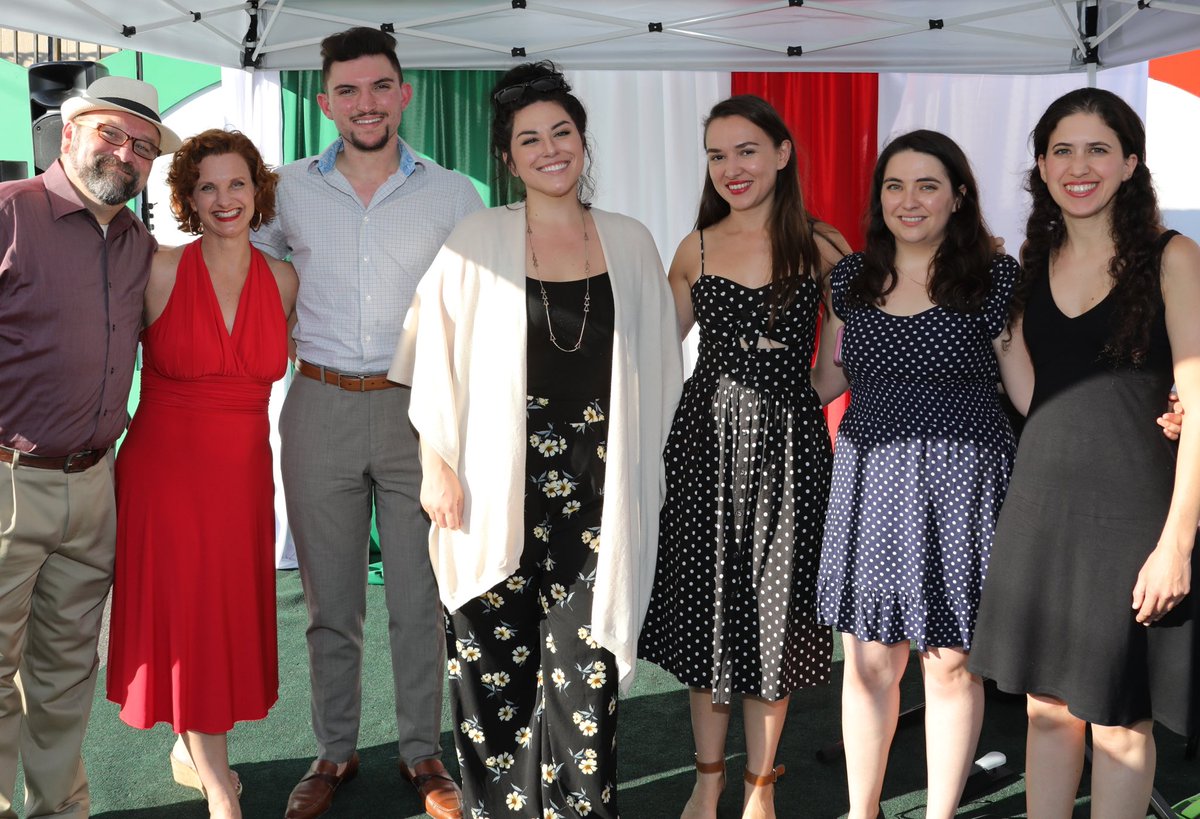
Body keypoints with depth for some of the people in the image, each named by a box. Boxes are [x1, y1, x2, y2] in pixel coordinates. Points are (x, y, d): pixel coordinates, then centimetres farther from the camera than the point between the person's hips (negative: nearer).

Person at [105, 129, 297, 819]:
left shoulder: (283, 280, 2)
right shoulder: (160, 272, -8)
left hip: (244, 470, 4)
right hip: (166, 468, -4)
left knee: (232, 613, 12)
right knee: (186, 617, 2)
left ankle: (190, 750, 35)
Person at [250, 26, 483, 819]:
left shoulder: (452, 195, 3)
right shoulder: (288, 191, 5)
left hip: (419, 410, -1)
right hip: (321, 409, 1)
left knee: (420, 597, 6)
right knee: (330, 598, 11)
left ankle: (424, 753, 22)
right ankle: (335, 753, 26)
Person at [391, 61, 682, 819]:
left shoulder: (631, 243, 7)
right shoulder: (478, 242, 1)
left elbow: (658, 365, 13)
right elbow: (436, 359, 2)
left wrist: (649, 468, 10)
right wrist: (436, 464, -3)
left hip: (598, 487, 1)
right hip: (502, 485, -1)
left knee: (586, 662, -1)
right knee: (497, 655, 5)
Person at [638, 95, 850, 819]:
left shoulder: (821, 247, 0)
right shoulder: (696, 250, 6)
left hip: (788, 441, -2)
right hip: (706, 439, 2)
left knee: (774, 606, 6)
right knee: (703, 603, 8)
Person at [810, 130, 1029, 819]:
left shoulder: (998, 277, -2)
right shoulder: (851, 279, 8)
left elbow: (1031, 387, -2)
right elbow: (828, 380, 17)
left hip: (962, 484, -2)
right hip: (869, 479, 3)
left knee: (951, 662, 6)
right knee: (868, 660, 8)